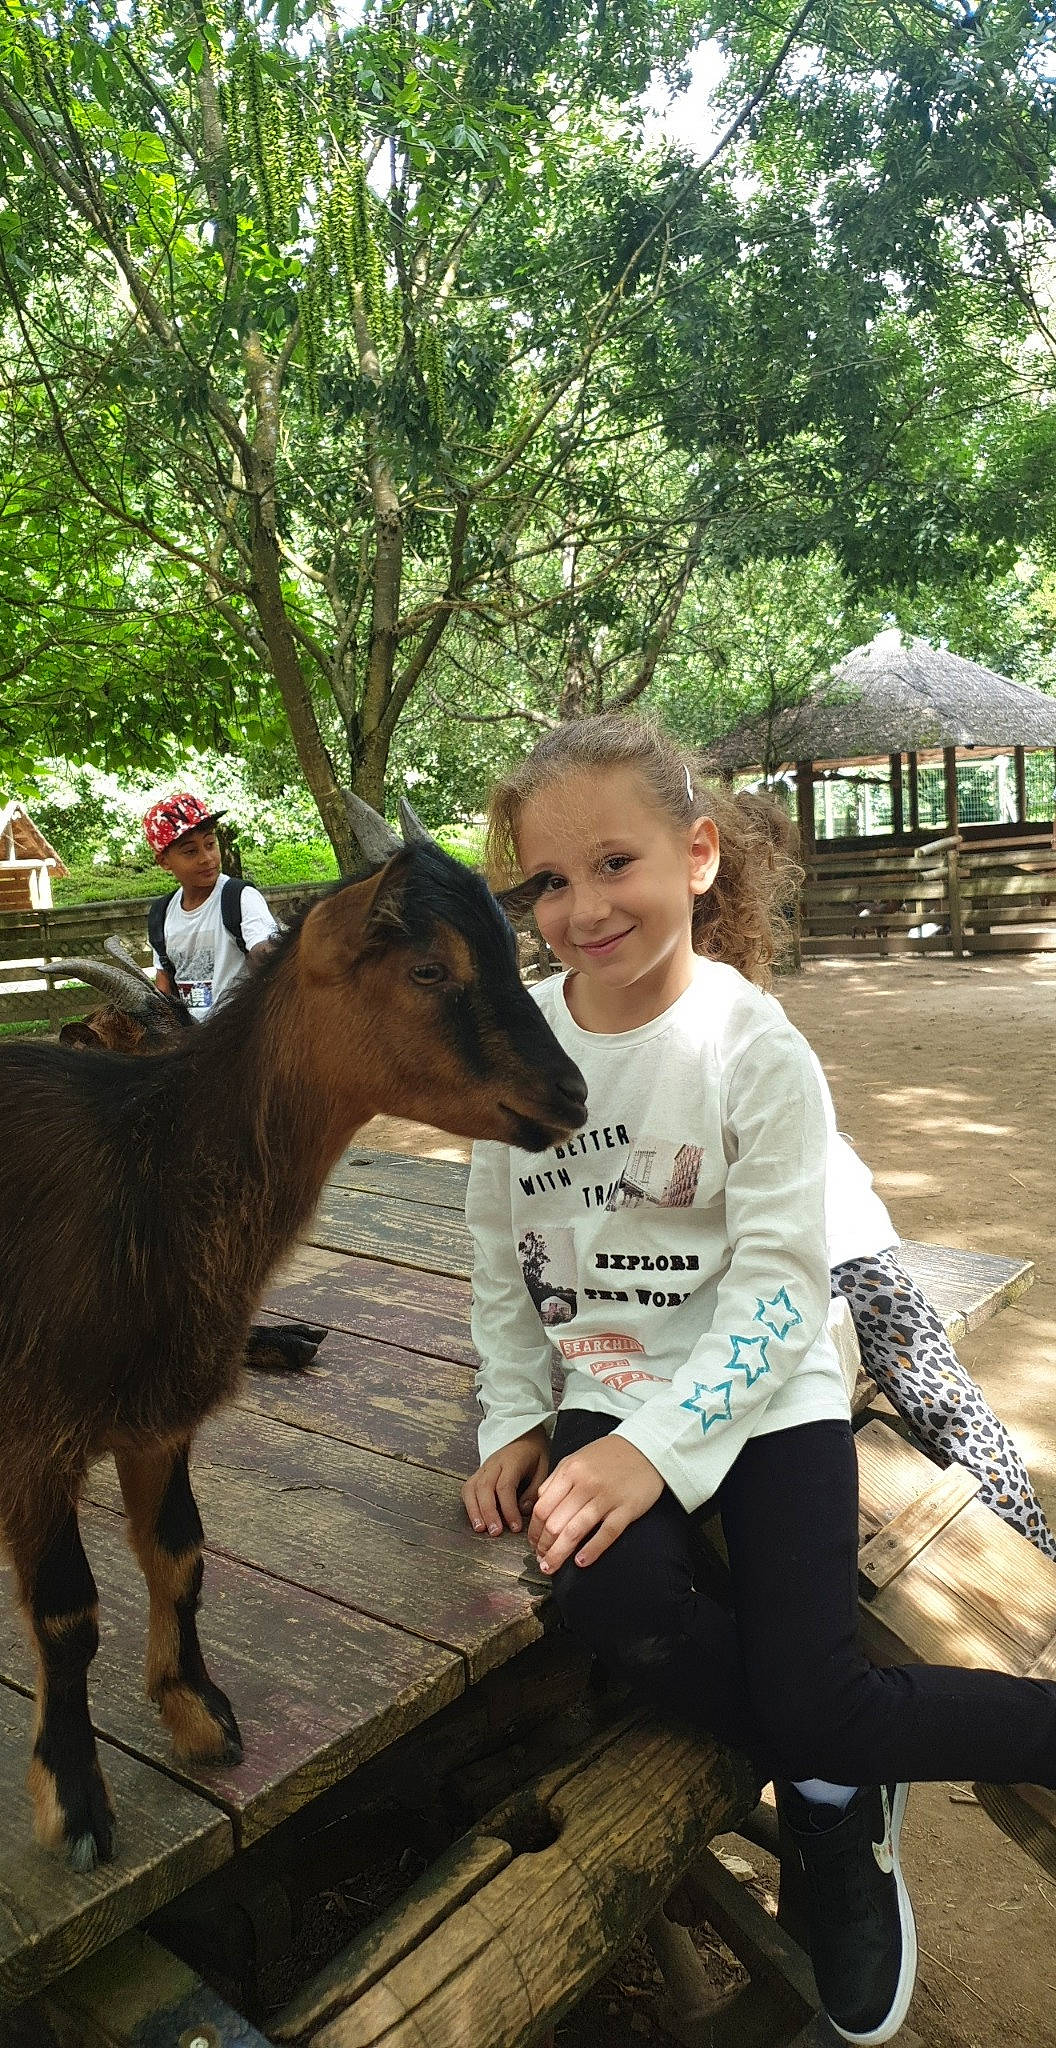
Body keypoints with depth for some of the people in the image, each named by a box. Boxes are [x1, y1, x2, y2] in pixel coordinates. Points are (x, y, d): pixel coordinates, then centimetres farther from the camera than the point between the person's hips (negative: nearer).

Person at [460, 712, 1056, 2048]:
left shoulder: (755, 1050, -13)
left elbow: (775, 1289, -16)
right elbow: (498, 1254, 7)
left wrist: (658, 1443, -26)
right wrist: (514, 1423, 1)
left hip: (763, 1396, -3)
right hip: (603, 1390, 3)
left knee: (811, 1705, -16)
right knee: (615, 1606, -24)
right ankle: (835, 1797, 2)